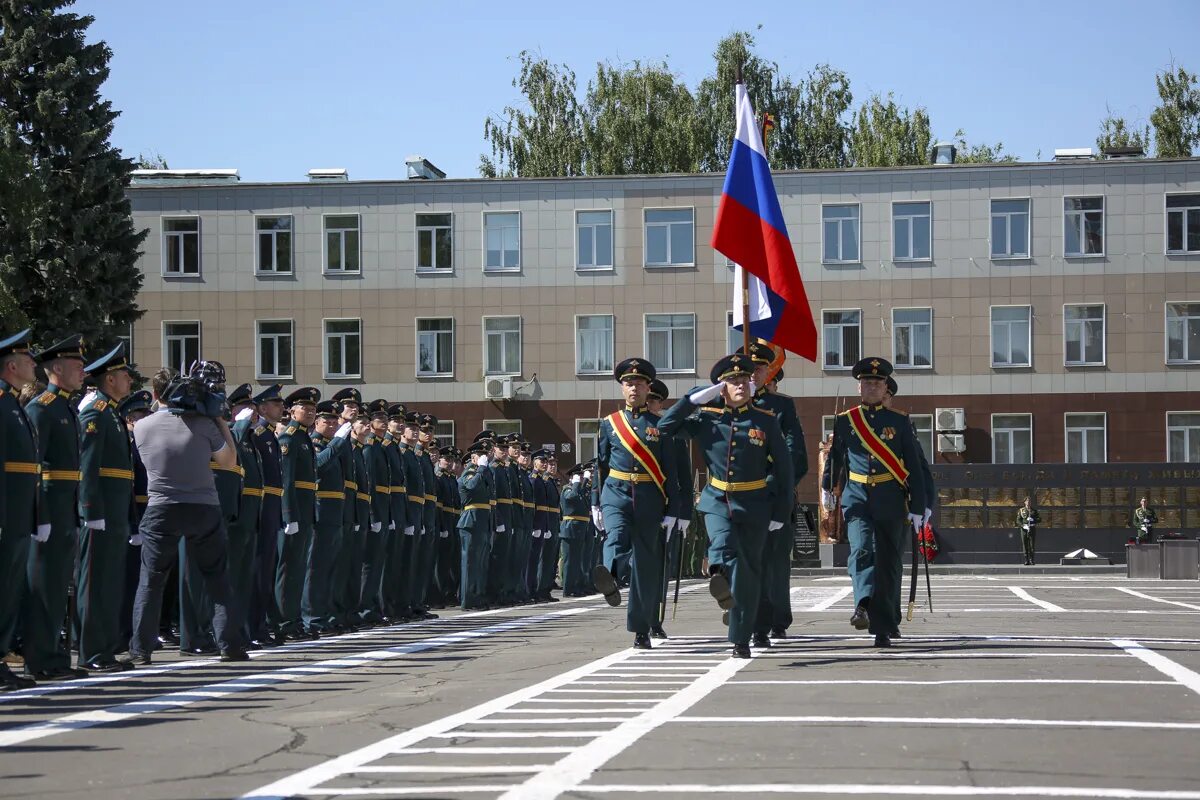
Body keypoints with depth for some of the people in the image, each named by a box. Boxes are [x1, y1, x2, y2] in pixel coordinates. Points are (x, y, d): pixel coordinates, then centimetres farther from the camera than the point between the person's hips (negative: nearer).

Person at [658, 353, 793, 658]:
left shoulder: (766, 422, 0)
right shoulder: (707, 418, 2)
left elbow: (784, 468, 3)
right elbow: (666, 427, 0)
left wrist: (780, 514, 0)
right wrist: (696, 397, -7)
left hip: (755, 506, 1)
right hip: (717, 501, -1)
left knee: (749, 571, 4)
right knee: (723, 543, -32)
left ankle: (741, 639, 12)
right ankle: (720, 578, -64)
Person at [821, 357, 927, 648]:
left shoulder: (899, 422, 6)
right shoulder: (844, 421, 8)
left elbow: (914, 468, 5)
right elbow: (834, 458, 22)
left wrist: (917, 508, 0)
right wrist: (828, 488, 23)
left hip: (890, 500, 0)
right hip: (857, 497, 0)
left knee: (889, 563, 2)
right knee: (861, 550, -23)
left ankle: (883, 629, 8)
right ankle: (863, 606, -41)